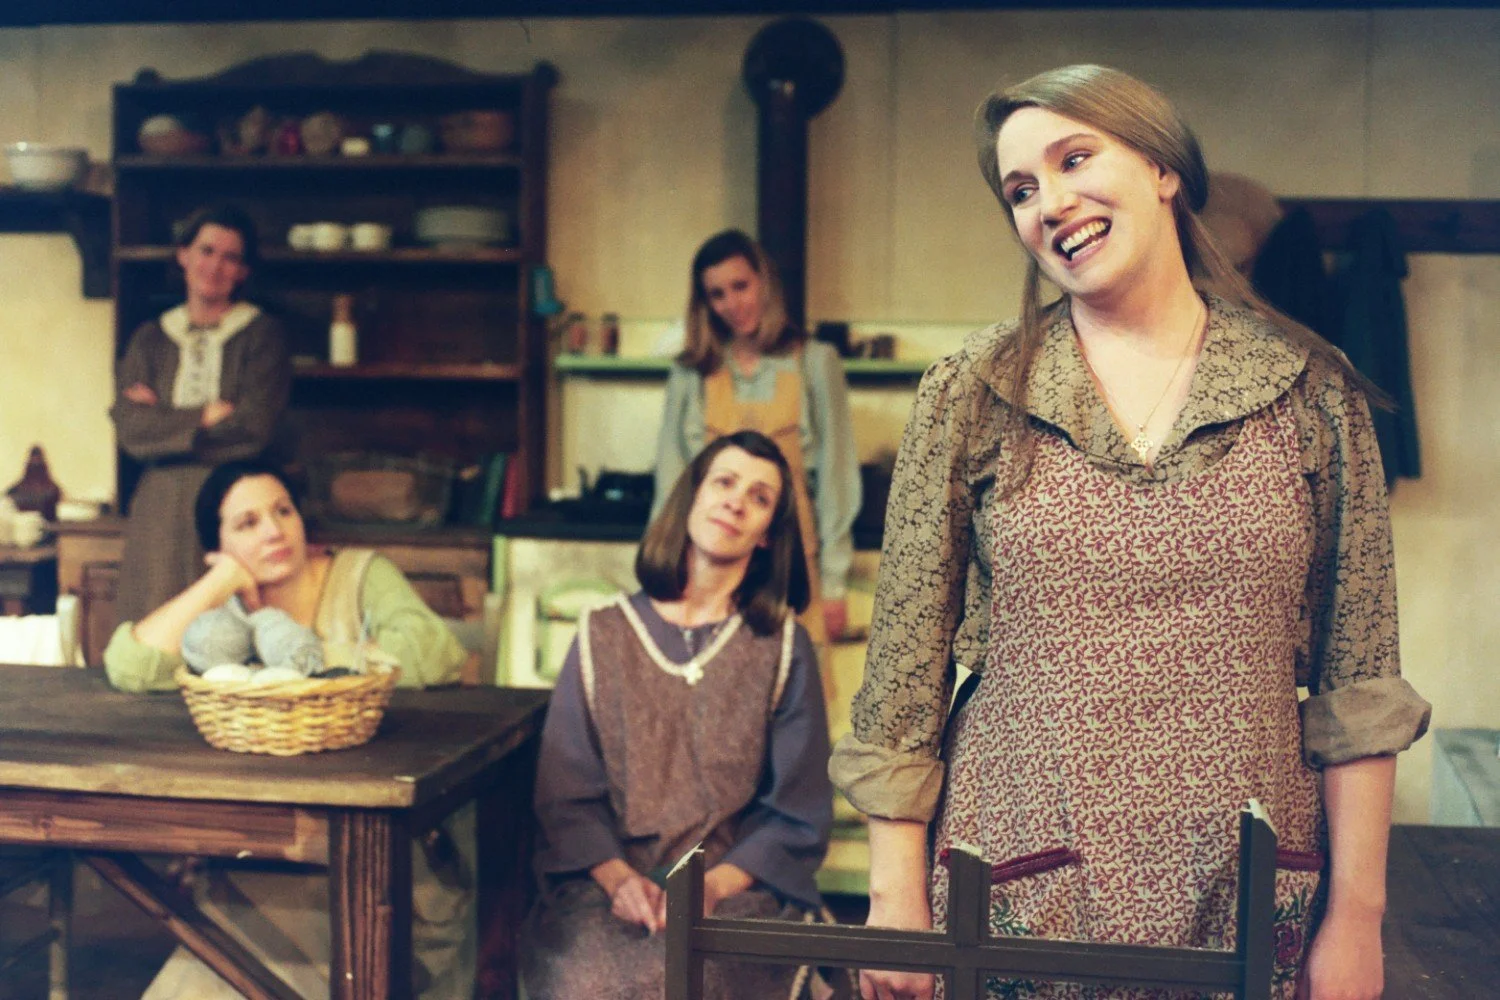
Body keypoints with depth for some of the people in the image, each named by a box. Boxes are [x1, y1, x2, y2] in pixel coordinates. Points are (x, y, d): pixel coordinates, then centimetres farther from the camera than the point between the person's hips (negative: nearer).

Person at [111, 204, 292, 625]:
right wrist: (205, 417, -6)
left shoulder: (262, 334, 3)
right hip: (160, 506, 3)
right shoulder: (150, 339, 13)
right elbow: (128, 429, 1)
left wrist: (166, 424, -2)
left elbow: (256, 428, -9)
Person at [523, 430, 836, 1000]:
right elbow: (565, 796, 8)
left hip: (737, 884, -1)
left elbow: (799, 815, 5)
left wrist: (714, 885, -11)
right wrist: (616, 877, -10)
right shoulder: (603, 637, 11)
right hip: (606, 883, 1)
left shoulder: (783, 647, 8)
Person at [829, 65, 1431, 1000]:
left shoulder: (1312, 392, 1)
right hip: (1015, 902, 0)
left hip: (1246, 907, 1)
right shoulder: (971, 395, 0)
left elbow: (1357, 685, 2)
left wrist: (1356, 914, -1)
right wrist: (897, 894, -2)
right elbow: (904, 669, 0)